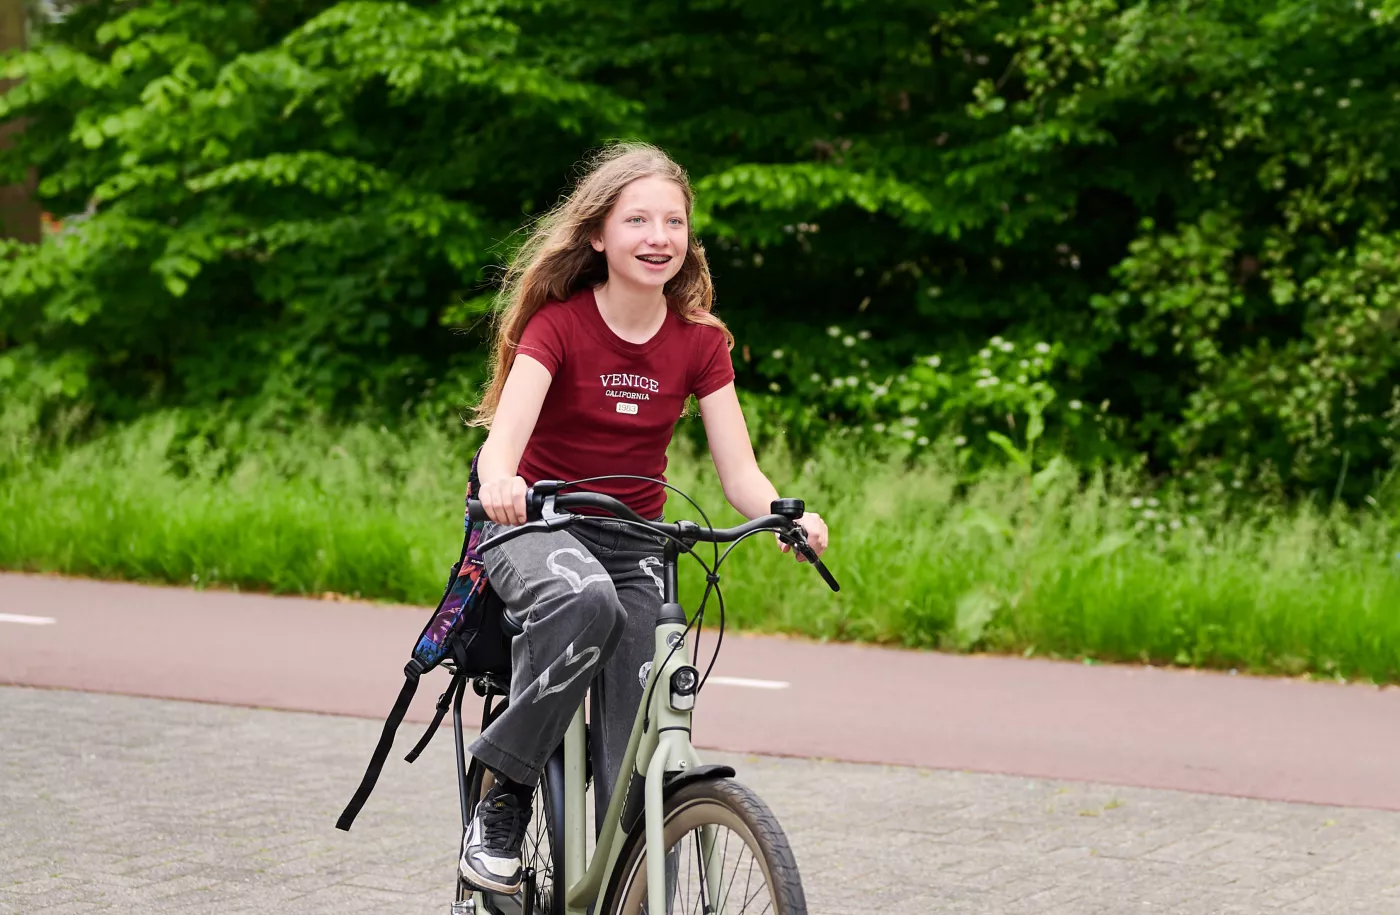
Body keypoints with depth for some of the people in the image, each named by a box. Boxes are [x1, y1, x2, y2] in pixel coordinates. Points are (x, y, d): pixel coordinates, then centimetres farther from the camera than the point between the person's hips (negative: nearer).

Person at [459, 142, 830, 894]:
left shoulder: (700, 342, -4)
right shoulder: (559, 323, -14)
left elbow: (739, 471, -9)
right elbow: (506, 434, -29)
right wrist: (499, 480, -54)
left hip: (633, 540, 4)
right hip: (535, 524, -3)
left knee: (633, 764, -9)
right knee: (585, 600, -39)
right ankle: (503, 794, -23)